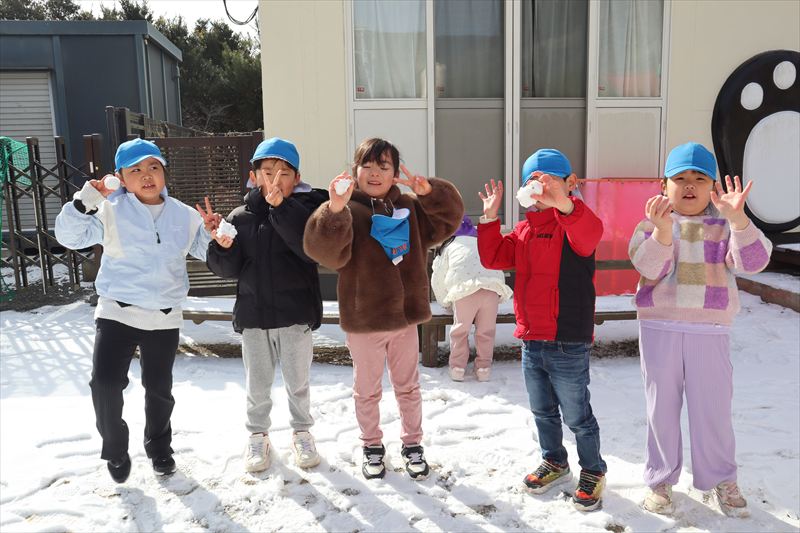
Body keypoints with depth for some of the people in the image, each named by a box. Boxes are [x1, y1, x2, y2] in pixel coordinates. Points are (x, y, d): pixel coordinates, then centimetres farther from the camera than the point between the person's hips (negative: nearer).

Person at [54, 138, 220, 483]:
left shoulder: (184, 215, 4)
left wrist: (212, 232, -8)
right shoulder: (110, 211, -5)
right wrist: (86, 201, -25)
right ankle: (115, 449, 12)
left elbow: (205, 251, 13)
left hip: (165, 317, 3)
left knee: (159, 388, 14)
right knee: (105, 383, -14)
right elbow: (69, 236, -11)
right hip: (117, 312, -2)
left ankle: (159, 447, 38)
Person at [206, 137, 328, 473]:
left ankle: (302, 431, 37)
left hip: (296, 313, -2)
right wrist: (222, 246, -22)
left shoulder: (304, 209, -8)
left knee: (298, 382, 16)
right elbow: (228, 269, 0)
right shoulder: (240, 216, -1)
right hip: (253, 313, 2)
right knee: (257, 385, 17)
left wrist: (280, 206, -31)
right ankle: (257, 434, 38)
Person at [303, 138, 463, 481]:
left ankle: (412, 444, 37)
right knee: (367, 390, 15)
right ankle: (372, 446, 36)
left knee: (408, 387, 19)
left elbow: (448, 219, -1)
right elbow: (327, 252, -26)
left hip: (406, 314, 3)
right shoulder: (346, 211, -11)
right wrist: (334, 210, -43)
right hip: (363, 320, -3)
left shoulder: (410, 207, 4)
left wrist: (429, 192, -19)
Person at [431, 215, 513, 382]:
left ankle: (457, 368, 16)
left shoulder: (449, 246, 26)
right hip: (492, 287, 2)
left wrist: (445, 302, 42)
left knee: (460, 330, 14)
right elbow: (496, 266, 35)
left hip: (465, 288, -2)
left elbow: (438, 279, 27)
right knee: (486, 331, 16)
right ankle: (484, 368, 19)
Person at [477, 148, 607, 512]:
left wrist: (562, 202, -55)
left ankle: (592, 471, 32)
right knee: (542, 411, 23)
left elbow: (590, 234, -37)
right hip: (531, 341, 7)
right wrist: (490, 217, -1)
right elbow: (492, 257, 7)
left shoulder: (573, 222, -13)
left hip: (568, 345, -7)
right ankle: (555, 461, 44)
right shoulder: (525, 229, 10)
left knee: (576, 415, 9)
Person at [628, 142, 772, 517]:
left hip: (709, 331, 0)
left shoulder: (724, 225, 2)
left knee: (713, 408, 6)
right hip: (659, 328, 0)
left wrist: (737, 218, -31)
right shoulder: (653, 223, 1)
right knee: (662, 407, 9)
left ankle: (722, 479, 29)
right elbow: (650, 268, -15)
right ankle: (660, 479, 26)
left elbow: (753, 261, -15)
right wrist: (663, 229, -33)